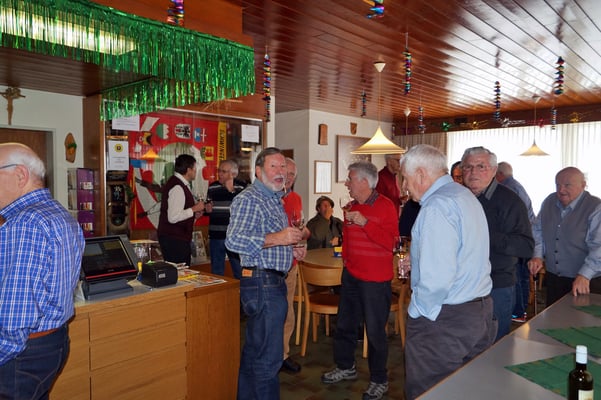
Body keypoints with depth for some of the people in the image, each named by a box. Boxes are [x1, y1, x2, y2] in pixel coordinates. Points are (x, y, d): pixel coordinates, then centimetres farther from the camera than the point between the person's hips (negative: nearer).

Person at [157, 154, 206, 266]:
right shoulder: (177, 187, -19)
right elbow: (173, 217, -26)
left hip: (178, 238, 10)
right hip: (174, 240, -10)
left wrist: (193, 211, 8)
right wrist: (194, 209, -16)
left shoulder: (179, 183, 11)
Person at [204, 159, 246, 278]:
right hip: (216, 236, 4)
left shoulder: (241, 187, -4)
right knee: (216, 272, 15)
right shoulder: (212, 187, 10)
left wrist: (231, 190, -22)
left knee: (240, 272, 5)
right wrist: (206, 209, 1)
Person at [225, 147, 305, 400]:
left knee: (255, 351, 20)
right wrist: (276, 238, -27)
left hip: (273, 282, 10)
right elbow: (233, 241, -25)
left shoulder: (275, 199, 19)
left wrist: (291, 250, 13)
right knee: (268, 357, -4)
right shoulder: (249, 199, -13)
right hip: (262, 282, -10)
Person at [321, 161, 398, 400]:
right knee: (345, 324, 17)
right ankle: (345, 367, 38)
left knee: (375, 331, 3)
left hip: (375, 280, -7)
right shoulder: (353, 206, 10)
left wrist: (365, 222, -27)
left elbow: (390, 242, -23)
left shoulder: (385, 206, -12)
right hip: (351, 275, 8)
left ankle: (379, 381, 22)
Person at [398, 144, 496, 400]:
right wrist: (417, 261, 20)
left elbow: (438, 277, -27)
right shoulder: (465, 196, 11)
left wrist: (416, 311, -11)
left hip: (443, 321, -9)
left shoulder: (437, 206, -21)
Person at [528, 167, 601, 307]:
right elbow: (537, 231, 11)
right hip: (553, 278, 5)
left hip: (587, 283, -5)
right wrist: (537, 255, -2)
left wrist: (584, 276, -28)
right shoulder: (549, 202, 3)